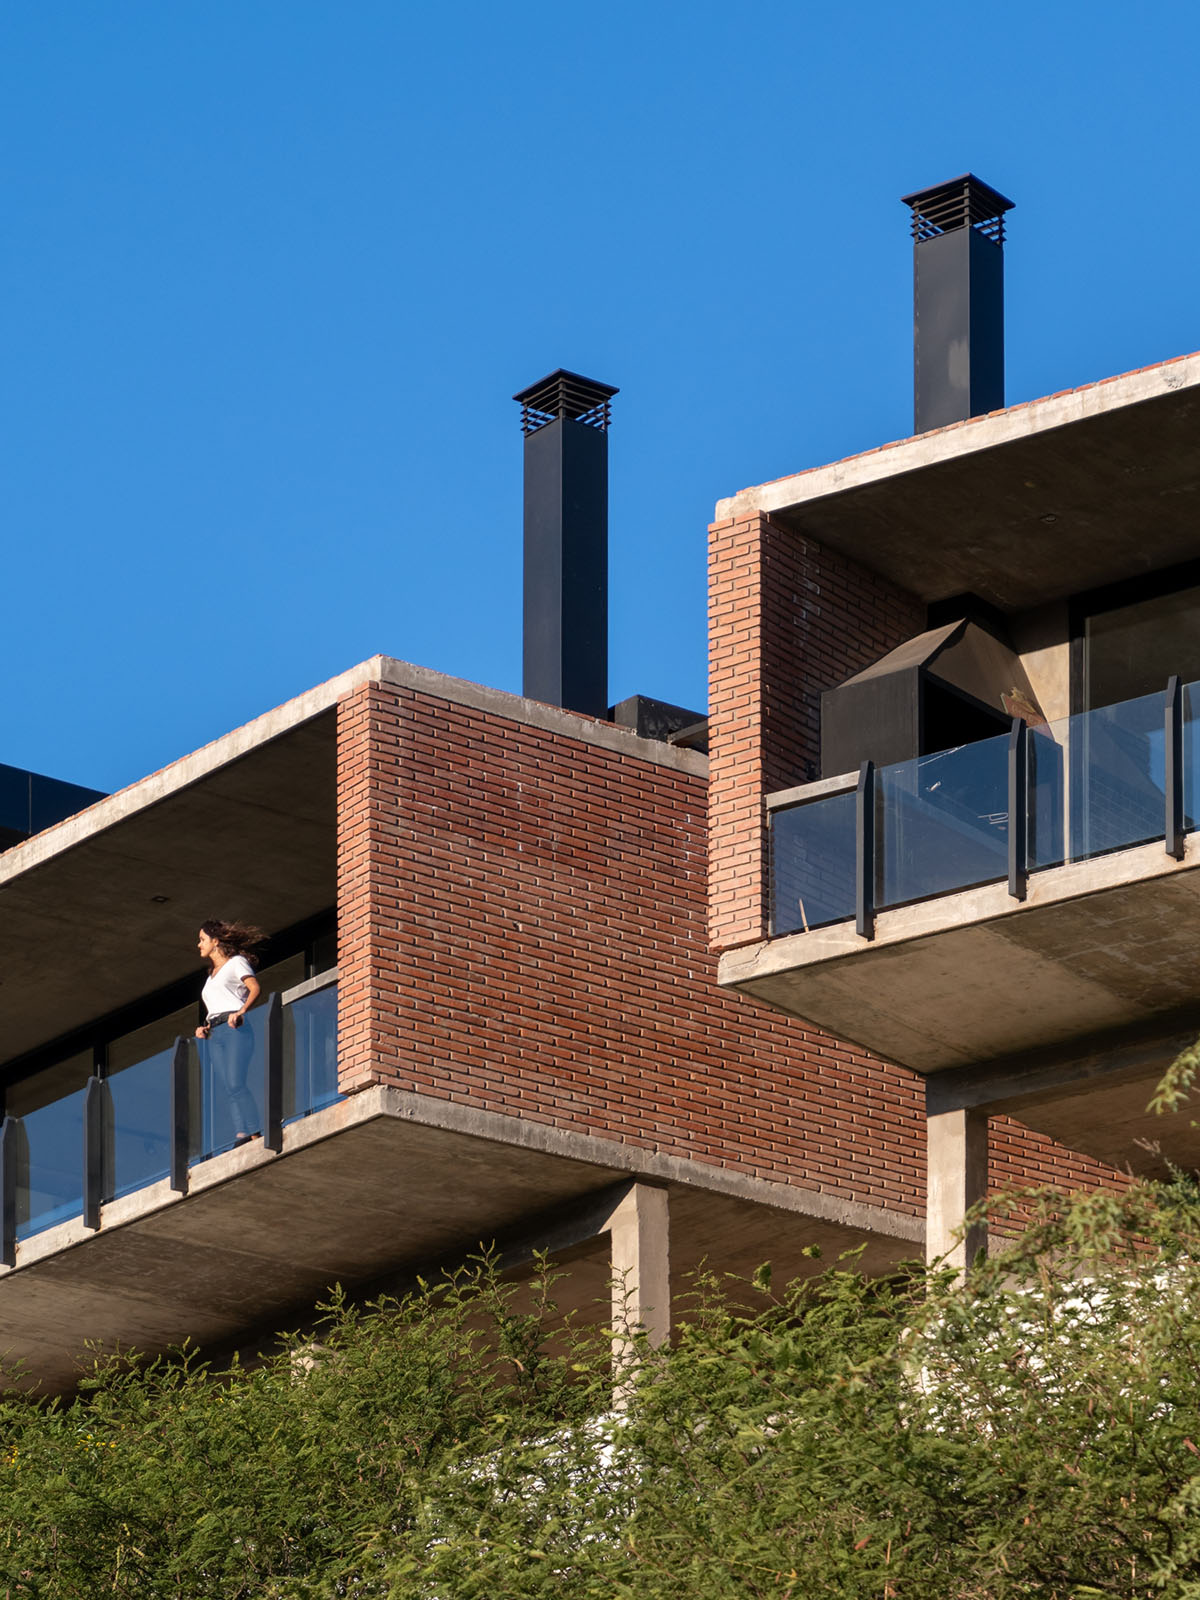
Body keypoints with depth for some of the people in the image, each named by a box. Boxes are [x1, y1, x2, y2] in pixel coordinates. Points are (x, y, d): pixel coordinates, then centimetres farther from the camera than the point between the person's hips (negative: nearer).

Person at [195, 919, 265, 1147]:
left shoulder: (237, 962, 7)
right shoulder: (211, 976, 30)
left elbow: (255, 988, -8)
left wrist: (241, 1012, -23)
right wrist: (204, 1028, 11)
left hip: (235, 1028, -7)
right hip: (214, 1034, 7)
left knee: (235, 1084, -22)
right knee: (229, 1089, -8)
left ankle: (253, 1133, -28)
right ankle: (241, 1136, -18)